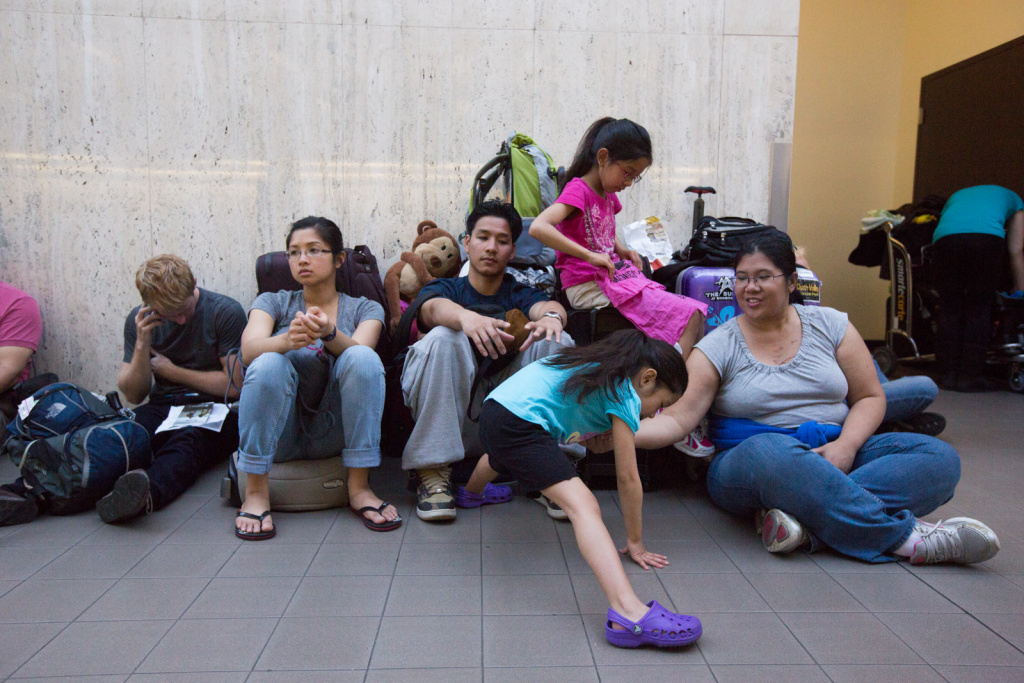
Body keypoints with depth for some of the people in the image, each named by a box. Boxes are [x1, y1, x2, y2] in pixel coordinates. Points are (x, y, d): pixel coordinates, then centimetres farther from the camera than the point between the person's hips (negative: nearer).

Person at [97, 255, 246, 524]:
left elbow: (234, 385, -4)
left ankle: (149, 489, -65)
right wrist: (142, 345, -5)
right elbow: (133, 395, 11)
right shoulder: (138, 320, 10)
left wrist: (171, 371, 4)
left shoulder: (225, 312, -3)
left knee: (188, 438, -38)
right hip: (162, 409, 4)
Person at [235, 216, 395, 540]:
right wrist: (289, 339, -32)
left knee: (364, 357, -26)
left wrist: (329, 333, -35)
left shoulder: (364, 309, 12)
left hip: (334, 430, 0)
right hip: (279, 433, 0)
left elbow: (359, 350, -12)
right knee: (269, 363, -28)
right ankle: (256, 491, -22)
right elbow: (249, 349, -10)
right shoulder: (273, 302, 13)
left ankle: (359, 487, -22)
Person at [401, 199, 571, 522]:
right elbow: (434, 307, -15)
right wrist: (466, 317, -40)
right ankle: (432, 473, -25)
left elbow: (543, 304, -9)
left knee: (558, 342, -15)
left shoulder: (520, 294, 17)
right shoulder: (445, 288, 12)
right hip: (447, 410, -1)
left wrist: (552, 315, -36)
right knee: (443, 338, -26)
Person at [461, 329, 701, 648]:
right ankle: (628, 613, -39)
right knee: (583, 505, -21)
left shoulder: (599, 368, 22)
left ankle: (471, 493, 81)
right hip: (519, 424, -11)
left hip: (493, 410, 11)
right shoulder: (625, 395, -2)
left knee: (501, 457, 44)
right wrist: (635, 542, 8)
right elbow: (628, 479, 1)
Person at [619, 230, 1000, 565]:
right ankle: (905, 537, -27)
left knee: (939, 458, -18)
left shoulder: (830, 325, 9)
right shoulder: (718, 347, 1)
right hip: (747, 466, -3)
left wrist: (845, 446, -12)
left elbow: (870, 397, 9)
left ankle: (808, 517, -33)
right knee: (768, 451, -39)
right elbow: (679, 417, -9)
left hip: (836, 456, 4)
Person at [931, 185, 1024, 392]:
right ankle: (969, 376, 7)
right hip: (987, 237, -2)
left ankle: (948, 375, 10)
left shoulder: (956, 196, 43)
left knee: (950, 308, 10)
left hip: (945, 237, 2)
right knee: (979, 310, 7)